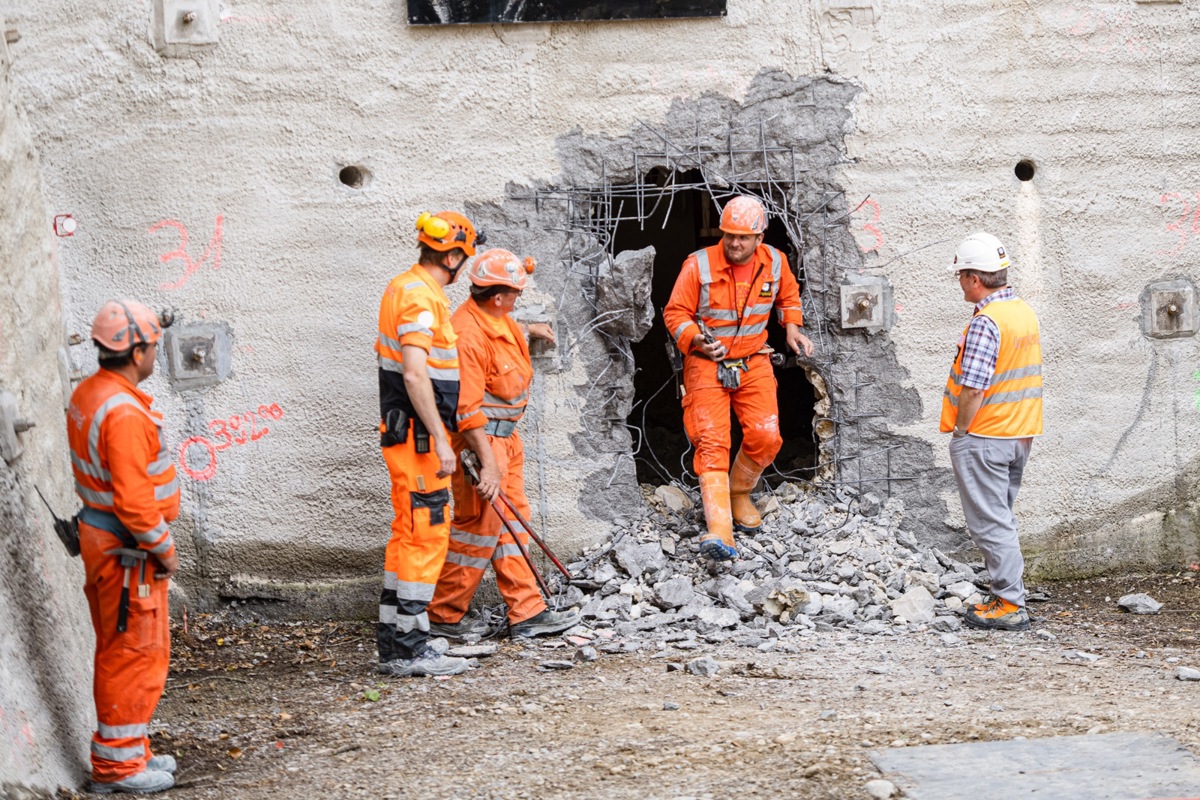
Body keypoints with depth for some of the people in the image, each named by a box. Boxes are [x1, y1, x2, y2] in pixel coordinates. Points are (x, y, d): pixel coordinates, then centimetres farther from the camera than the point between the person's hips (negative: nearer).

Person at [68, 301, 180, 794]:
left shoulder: (88, 393, 8)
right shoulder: (125, 412, -25)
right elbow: (132, 497, -27)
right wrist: (163, 547, -15)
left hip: (100, 532, 10)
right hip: (127, 548, -10)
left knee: (119, 650, 18)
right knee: (135, 652, -1)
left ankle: (126, 751, 28)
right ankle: (118, 763, 6)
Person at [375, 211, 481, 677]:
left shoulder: (404, 287, 15)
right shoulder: (421, 297, -17)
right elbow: (415, 376, -25)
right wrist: (441, 440, -24)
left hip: (406, 433, 10)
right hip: (417, 436, -10)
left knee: (409, 533, 14)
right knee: (426, 534, -7)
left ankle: (392, 642, 19)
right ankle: (409, 650, -4)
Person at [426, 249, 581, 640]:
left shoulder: (496, 318, 6)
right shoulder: (468, 335, -25)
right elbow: (466, 410, -28)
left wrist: (530, 330, 53)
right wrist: (488, 463, -29)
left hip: (505, 437, 10)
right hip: (478, 439, -10)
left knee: (512, 523, 11)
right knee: (479, 526, -4)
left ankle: (527, 612, 15)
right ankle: (444, 615, 8)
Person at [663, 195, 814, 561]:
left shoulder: (775, 262, -1)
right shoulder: (699, 265, -13)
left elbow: (788, 295, 21)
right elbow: (675, 313, -8)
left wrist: (792, 327, 7)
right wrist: (697, 340, -24)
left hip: (754, 361, 3)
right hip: (706, 364, -3)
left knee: (765, 437, -9)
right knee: (712, 442, -14)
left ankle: (739, 492, 23)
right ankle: (719, 531, -23)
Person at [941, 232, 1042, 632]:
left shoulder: (986, 322, -20)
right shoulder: (1025, 312, 9)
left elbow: (972, 389, -23)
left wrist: (961, 430, -11)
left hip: (983, 436, -9)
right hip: (1020, 434, 9)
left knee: (990, 522, -3)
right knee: (1002, 517, 17)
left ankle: (1010, 606, -1)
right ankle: (1007, 596, 21)